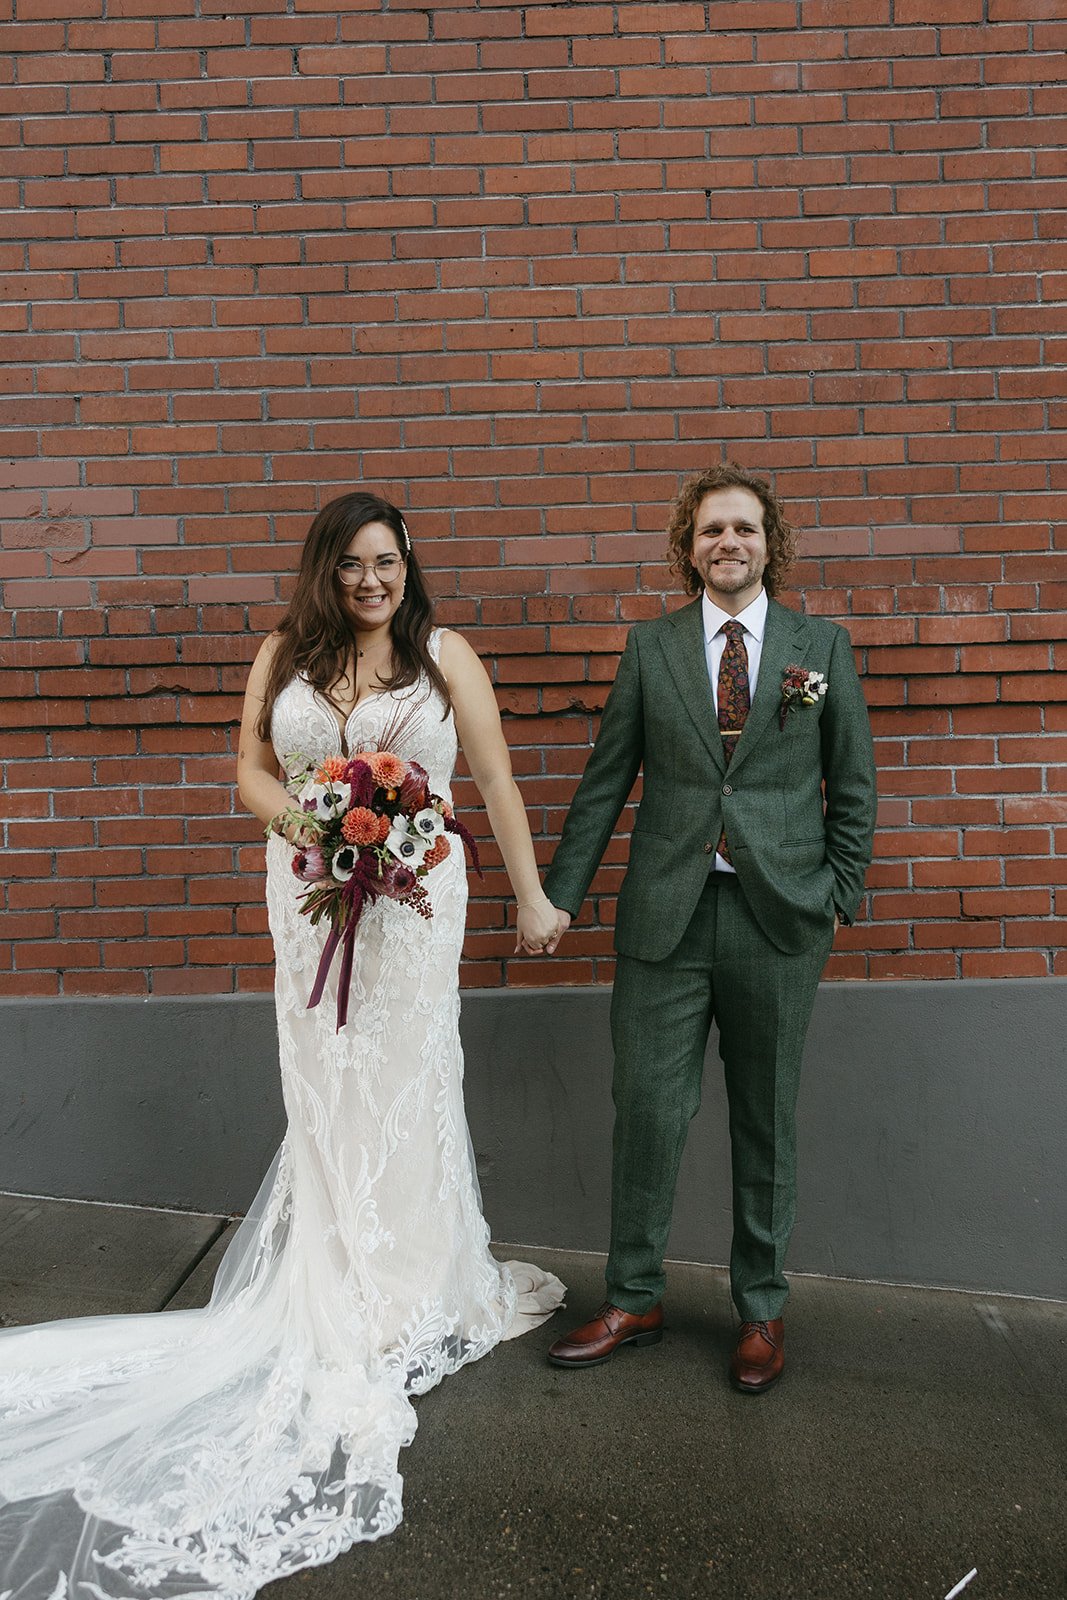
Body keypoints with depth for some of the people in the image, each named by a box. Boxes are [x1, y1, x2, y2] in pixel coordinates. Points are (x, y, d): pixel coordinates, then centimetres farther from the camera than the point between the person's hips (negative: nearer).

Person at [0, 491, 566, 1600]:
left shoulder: (444, 655, 0)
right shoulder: (284, 655, 5)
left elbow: (496, 780, 0)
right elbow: (253, 771, 8)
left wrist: (531, 896, 1)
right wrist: (309, 825, -13)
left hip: (417, 899, -1)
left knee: (405, 1085, 10)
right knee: (326, 1094, 8)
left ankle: (410, 1292, 30)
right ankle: (347, 1311, 25)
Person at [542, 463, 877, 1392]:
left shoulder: (823, 645, 5)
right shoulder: (650, 647, 6)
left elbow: (854, 785, 8)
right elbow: (606, 782, 6)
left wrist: (842, 895, 1)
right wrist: (561, 894, 3)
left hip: (781, 920, 0)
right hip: (665, 916, 0)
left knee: (767, 1121, 12)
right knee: (647, 1109, 5)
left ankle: (762, 1309, 30)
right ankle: (633, 1301, 25)